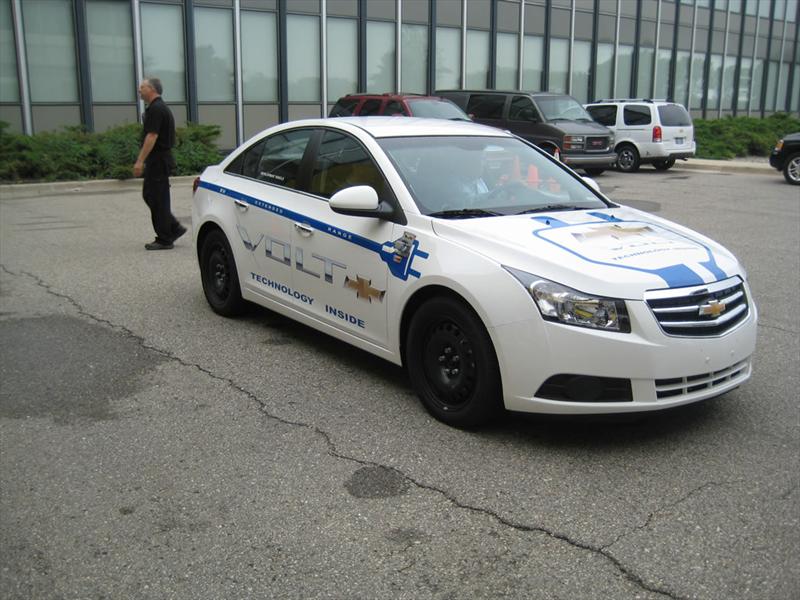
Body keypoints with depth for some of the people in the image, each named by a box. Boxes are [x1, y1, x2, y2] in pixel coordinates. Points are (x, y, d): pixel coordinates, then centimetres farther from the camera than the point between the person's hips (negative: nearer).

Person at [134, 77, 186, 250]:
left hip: (158, 159, -10)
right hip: (159, 160, 10)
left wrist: (140, 161, -22)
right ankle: (174, 228, 16)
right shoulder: (160, 107, 17)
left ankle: (164, 240, 2)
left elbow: (152, 136, -22)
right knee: (149, 195, 14)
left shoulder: (156, 109, -16)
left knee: (157, 199, -5)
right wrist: (145, 161, 24)